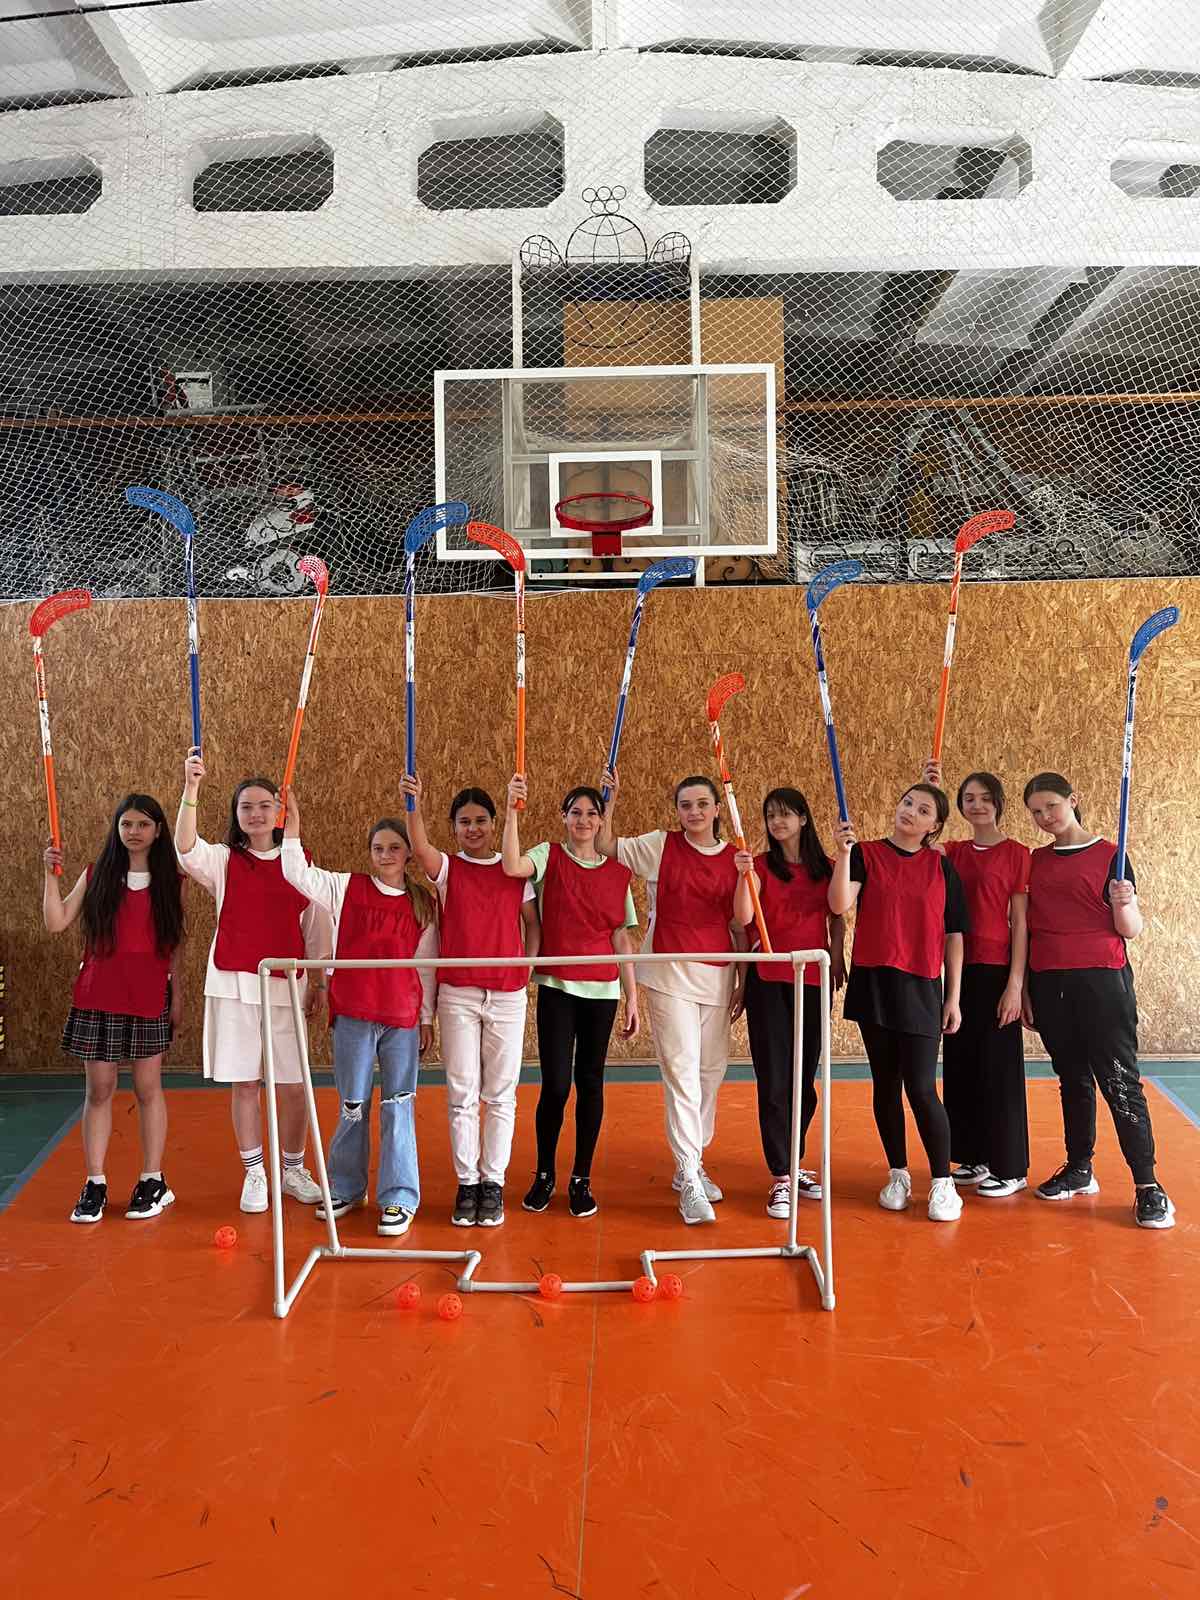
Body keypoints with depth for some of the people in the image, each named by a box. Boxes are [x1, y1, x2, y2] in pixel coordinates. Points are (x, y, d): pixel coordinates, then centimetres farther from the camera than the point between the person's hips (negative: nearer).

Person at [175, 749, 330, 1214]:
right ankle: (254, 1174, 20)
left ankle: (294, 1171, 24)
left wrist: (319, 980, 7)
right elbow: (185, 848, -21)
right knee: (243, 1083, 5)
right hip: (234, 984, 0)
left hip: (287, 985, 1)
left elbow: (317, 925, 8)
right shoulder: (223, 861, 1)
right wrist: (191, 788, -32)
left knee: (293, 1085, 4)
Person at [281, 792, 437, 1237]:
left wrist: (427, 1017, 8)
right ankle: (346, 1188, 29)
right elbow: (297, 873, -9)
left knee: (398, 1107, 4)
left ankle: (399, 1199, 13)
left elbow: (427, 964, 7)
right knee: (353, 1107, 11)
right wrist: (292, 823, -16)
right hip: (353, 1015, 0)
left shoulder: (423, 903, 4)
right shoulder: (347, 888, 2)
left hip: (403, 1017, 0)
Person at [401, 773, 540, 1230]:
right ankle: (466, 1184, 15)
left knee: (500, 1093, 6)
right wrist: (413, 804, -37)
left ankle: (493, 1183, 17)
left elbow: (532, 924, 10)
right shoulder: (447, 867, 2)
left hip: (507, 994, 1)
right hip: (457, 993, 0)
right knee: (462, 1093, 4)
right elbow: (420, 848, -20)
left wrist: (527, 968, -4)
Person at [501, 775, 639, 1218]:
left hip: (602, 990, 2)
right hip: (556, 986, -2)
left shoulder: (618, 872, 7)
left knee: (590, 1083, 7)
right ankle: (544, 1174, 19)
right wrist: (513, 810, -29)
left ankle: (581, 1179, 20)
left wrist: (632, 999, 6)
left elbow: (622, 939, 8)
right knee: (556, 1084, -3)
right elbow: (512, 866, -24)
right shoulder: (550, 856, 0)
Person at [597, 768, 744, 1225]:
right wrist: (610, 801, -6)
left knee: (711, 1071, 10)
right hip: (669, 973, -3)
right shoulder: (660, 846, 0)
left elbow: (740, 926, 8)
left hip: (717, 977, 3)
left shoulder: (734, 858, 5)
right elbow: (604, 846, 4)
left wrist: (743, 981, 7)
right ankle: (690, 1183, -4)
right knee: (682, 1072, -8)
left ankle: (691, 1165, 28)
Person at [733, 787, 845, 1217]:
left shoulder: (826, 868, 8)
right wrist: (744, 875, -27)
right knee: (774, 1080, -3)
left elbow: (836, 920, 10)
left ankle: (793, 1164, 27)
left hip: (813, 979, 3)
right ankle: (781, 1178, 2)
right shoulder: (761, 865, 0)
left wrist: (836, 960, -3)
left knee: (804, 1078, 11)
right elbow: (743, 918, -13)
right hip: (769, 980, -3)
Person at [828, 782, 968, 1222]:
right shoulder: (866, 854, 1)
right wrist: (844, 851, -24)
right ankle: (898, 1175, 25)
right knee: (886, 1083, 10)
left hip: (921, 987, 0)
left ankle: (942, 1182, 10)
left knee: (921, 1088, -5)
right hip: (873, 983, 1)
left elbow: (954, 936, 6)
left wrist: (954, 997, 3)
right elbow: (839, 905, -14)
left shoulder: (941, 867, 5)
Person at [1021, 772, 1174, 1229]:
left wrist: (1125, 903, -24)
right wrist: (1023, 988, 9)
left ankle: (1147, 1185, 1)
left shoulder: (1109, 856, -2)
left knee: (1119, 1079, -5)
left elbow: (1132, 930, -2)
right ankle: (1079, 1170, 23)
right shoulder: (1035, 861, 10)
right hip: (1048, 984, 4)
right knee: (1072, 1078, 13)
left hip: (1101, 980, -4)